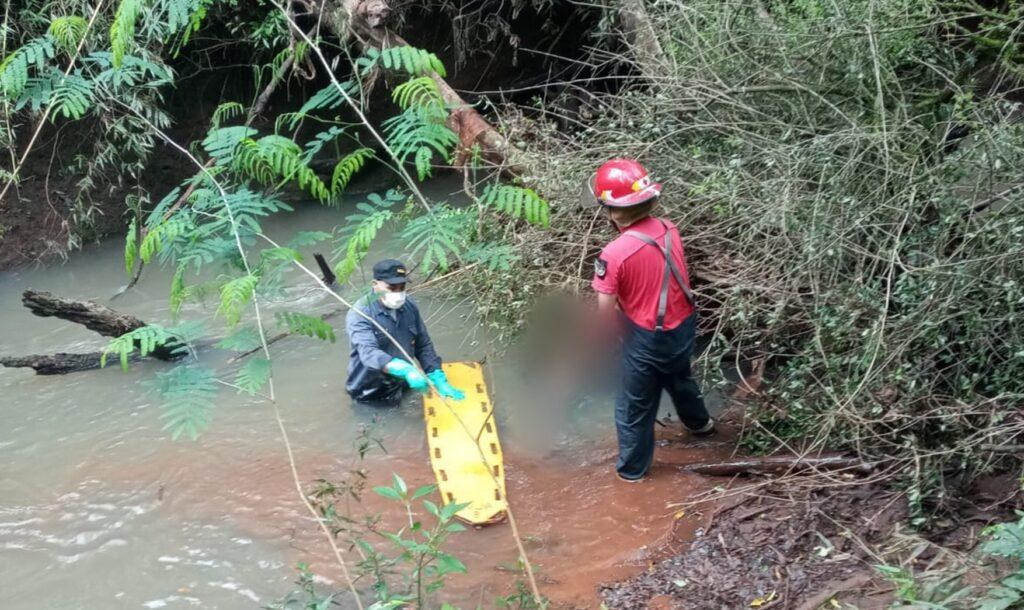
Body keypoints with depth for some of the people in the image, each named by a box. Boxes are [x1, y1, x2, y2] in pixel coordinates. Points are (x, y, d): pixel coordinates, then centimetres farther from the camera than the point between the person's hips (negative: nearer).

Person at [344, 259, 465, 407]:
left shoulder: (409, 307, -2)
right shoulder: (359, 313, -19)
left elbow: (423, 345, 7)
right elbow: (368, 353, -32)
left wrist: (438, 379, -4)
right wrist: (405, 370, -46)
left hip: (401, 383, 2)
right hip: (370, 393, -2)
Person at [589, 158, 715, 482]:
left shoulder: (614, 254, -28)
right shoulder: (668, 229, -9)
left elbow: (606, 313, -20)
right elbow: (662, 276, 4)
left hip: (647, 337, -6)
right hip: (683, 325, 6)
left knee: (635, 405, 17)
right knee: (679, 377, 36)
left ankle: (632, 468, 37)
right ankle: (699, 422, 63)